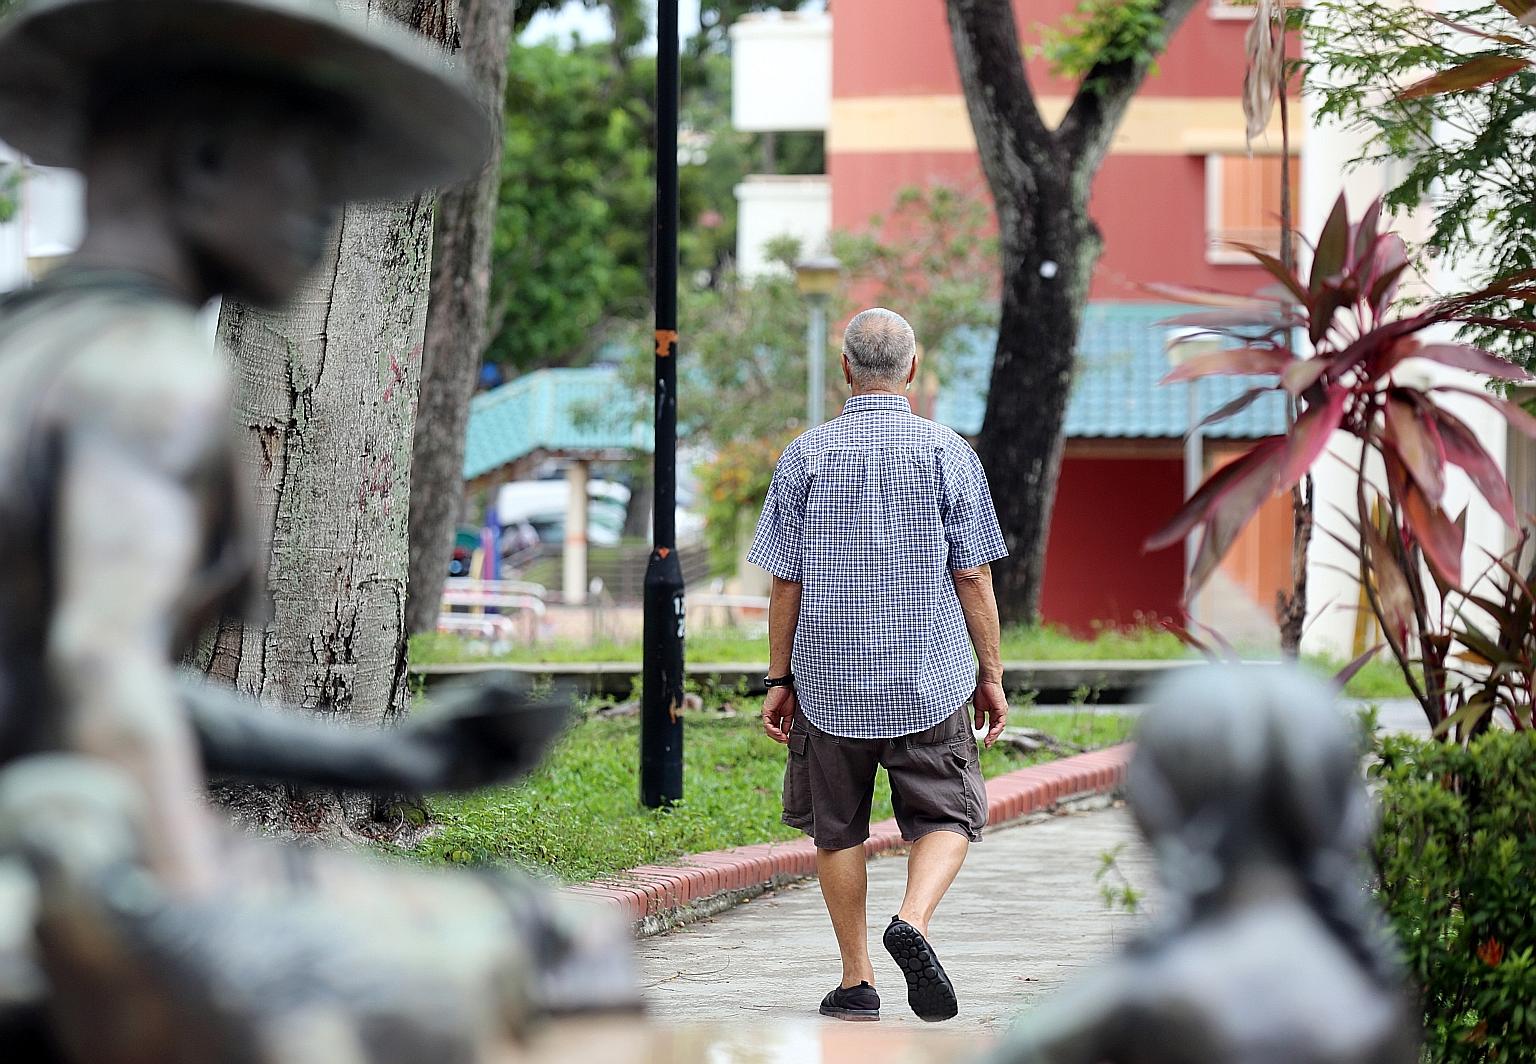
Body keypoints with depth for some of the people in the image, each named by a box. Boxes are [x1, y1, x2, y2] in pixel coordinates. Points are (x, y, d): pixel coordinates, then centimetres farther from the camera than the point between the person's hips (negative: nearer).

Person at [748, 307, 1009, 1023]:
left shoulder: (806, 455, 0)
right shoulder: (947, 453, -3)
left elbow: (785, 582, 0)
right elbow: (973, 577, -3)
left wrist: (779, 680, 8)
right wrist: (990, 675, 5)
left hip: (830, 676, 1)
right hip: (930, 676, -1)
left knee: (839, 829, 13)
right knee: (946, 817, 8)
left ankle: (857, 983, 14)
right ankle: (913, 920, -19)